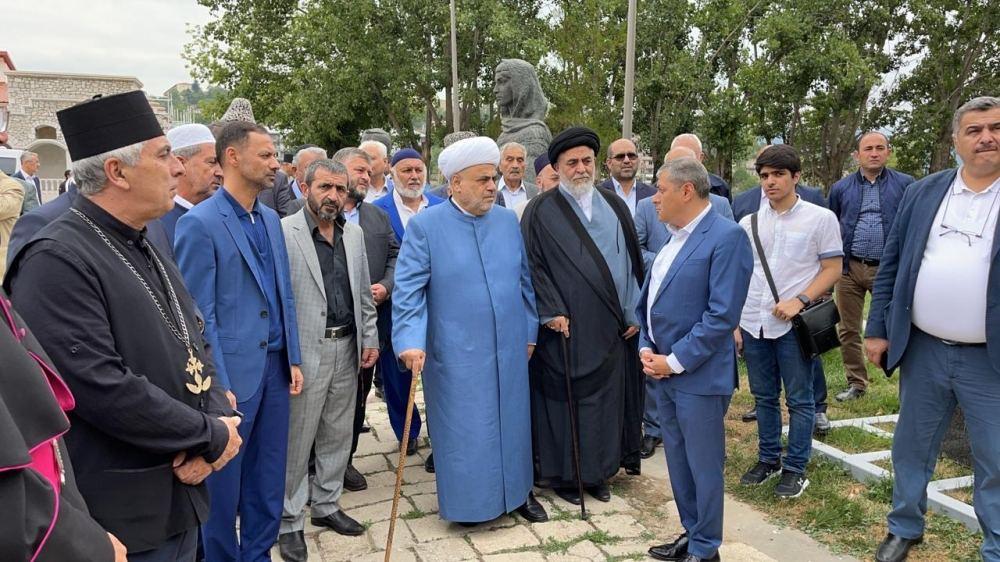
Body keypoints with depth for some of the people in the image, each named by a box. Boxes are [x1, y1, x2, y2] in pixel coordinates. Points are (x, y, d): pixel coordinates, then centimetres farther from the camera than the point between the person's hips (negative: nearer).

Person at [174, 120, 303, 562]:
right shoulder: (199, 223, -11)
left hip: (275, 366, 7)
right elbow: (199, 314, -13)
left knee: (268, 475, 16)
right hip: (233, 371, -6)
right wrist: (217, 385, -14)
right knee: (223, 480, 10)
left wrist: (293, 358, 10)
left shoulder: (271, 219, 10)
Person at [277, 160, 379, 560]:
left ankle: (326, 504, 33)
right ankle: (290, 521, 20)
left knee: (338, 433, 16)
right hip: (305, 351, -6)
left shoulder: (354, 233, 10)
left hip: (347, 348, 6)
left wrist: (370, 338, 10)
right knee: (296, 439, 4)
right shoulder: (283, 232, -10)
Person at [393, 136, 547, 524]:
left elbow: (525, 280, 11)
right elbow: (408, 289, -12)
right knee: (463, 427, 7)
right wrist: (411, 340, -22)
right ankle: (469, 499, 27)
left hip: (508, 349, 4)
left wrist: (530, 332, 11)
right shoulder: (425, 226, -9)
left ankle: (517, 489, 34)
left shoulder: (508, 222, 4)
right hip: (456, 354, -4)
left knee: (512, 420, 15)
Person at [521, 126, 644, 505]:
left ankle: (598, 471, 27)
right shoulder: (541, 211, -4)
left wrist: (634, 312, 6)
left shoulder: (614, 206, 9)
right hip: (566, 327, -4)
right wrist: (552, 311, -15)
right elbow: (533, 265, -8)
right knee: (563, 398, 4)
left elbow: (632, 260, 10)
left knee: (608, 398, 11)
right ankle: (562, 474, 20)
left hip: (612, 327, 5)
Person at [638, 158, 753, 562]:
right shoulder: (671, 237, 10)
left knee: (703, 465, 7)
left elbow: (721, 315, -20)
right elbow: (648, 300, 15)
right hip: (661, 372, 8)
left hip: (698, 376, -8)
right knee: (678, 463, 19)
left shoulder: (726, 237, -14)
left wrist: (675, 361, -17)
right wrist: (646, 348, 0)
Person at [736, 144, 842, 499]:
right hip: (753, 324, 4)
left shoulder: (820, 218, -2)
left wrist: (800, 300, -17)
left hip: (794, 324, -4)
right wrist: (734, 322, 6)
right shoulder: (749, 223, 8)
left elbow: (832, 270, -3)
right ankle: (768, 459, 29)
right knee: (764, 397, 15)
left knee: (799, 400, 5)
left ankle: (795, 469, 17)